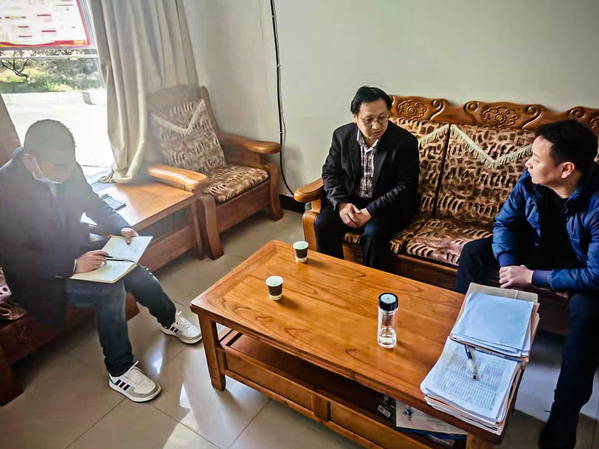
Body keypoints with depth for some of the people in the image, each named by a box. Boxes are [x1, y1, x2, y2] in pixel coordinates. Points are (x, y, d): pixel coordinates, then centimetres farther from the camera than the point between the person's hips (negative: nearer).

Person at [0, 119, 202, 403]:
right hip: (39, 274, -5)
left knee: (133, 269, -18)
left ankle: (170, 320, 9)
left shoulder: (68, 170, -10)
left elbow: (93, 204, 7)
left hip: (77, 251, 5)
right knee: (110, 289, -27)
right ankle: (120, 370, -9)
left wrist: (121, 228, -11)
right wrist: (73, 265, -33)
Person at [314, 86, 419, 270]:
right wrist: (341, 203, -15)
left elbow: (406, 188, -16)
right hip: (350, 199, 4)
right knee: (322, 224, -20)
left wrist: (371, 211, -23)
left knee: (373, 233, -31)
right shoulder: (342, 135, -4)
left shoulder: (405, 141, -15)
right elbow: (330, 172, 2)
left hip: (389, 205, -3)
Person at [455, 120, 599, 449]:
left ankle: (566, 411, -20)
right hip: (542, 249, 5)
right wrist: (508, 265, -22)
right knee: (474, 253, -9)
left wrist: (533, 277, -29)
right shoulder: (531, 181, -19)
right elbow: (505, 222, -7)